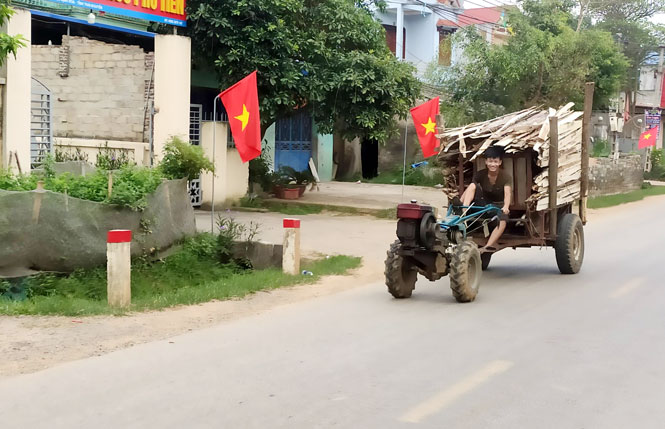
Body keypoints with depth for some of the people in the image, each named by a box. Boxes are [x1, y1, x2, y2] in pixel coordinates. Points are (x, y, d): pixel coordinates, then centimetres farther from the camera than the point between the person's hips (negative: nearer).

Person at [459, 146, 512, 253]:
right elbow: (469, 190, -25)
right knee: (473, 186, -21)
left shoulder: (505, 176, -15)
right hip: (484, 203, 2)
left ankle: (488, 246, -41)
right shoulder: (480, 174, -12)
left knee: (502, 222, -35)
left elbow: (507, 193, -31)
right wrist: (459, 203, -43)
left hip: (499, 205, -2)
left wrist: (506, 207, -52)